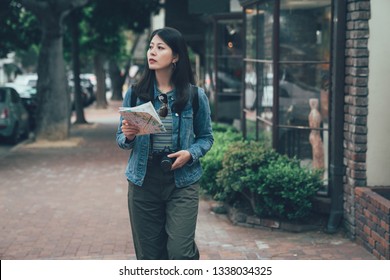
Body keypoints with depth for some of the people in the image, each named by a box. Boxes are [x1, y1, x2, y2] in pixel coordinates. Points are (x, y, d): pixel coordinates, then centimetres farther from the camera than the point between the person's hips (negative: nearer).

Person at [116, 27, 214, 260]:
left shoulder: (195, 95, -1)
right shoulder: (135, 94, 2)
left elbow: (206, 137, 7)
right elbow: (121, 139, 8)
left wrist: (190, 153, -12)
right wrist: (128, 136, -14)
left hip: (182, 182, -2)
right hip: (143, 182, 2)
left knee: (180, 252, -10)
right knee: (149, 255, 8)